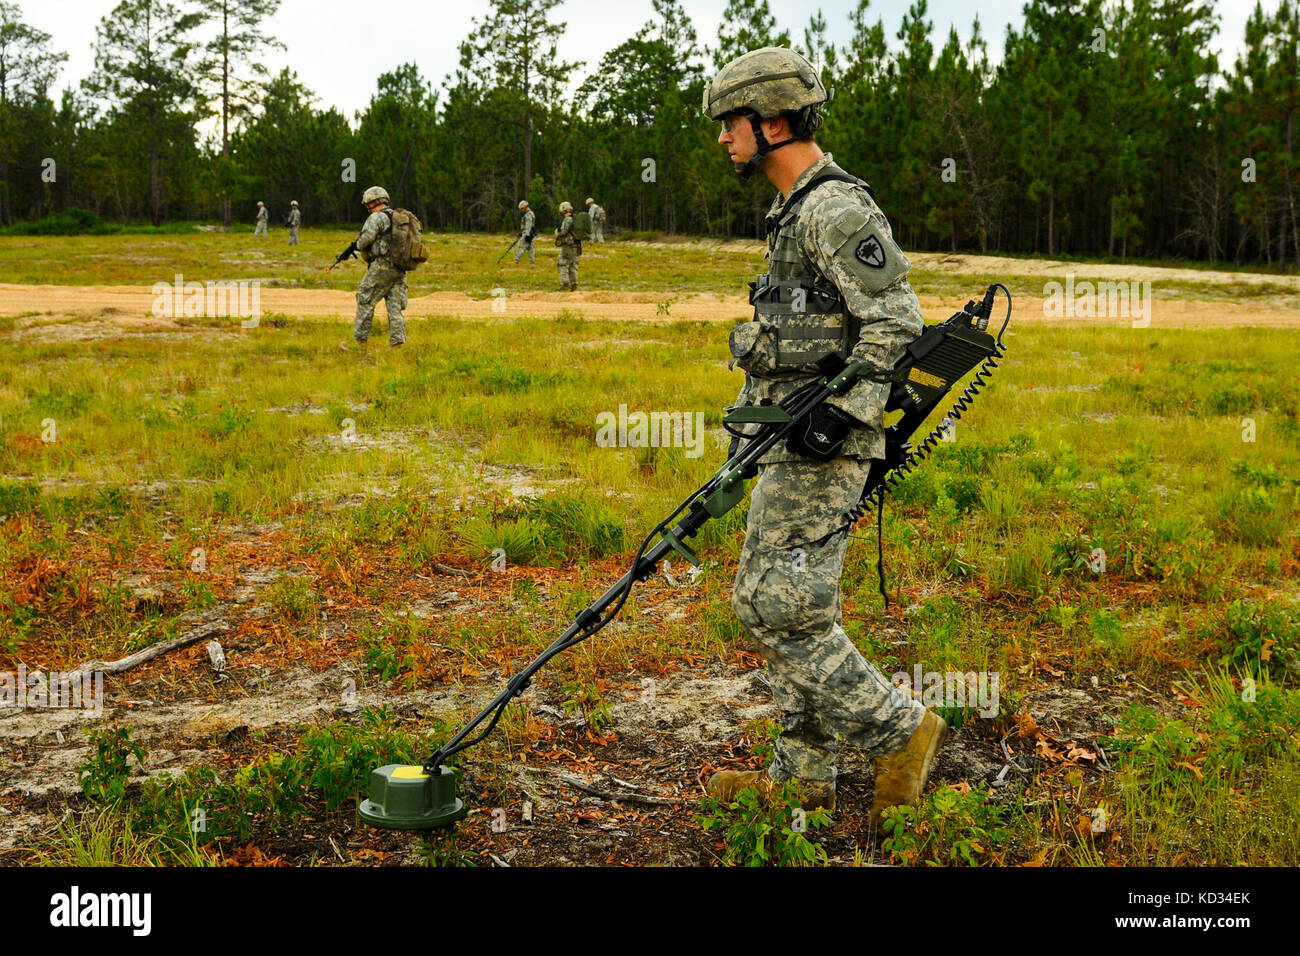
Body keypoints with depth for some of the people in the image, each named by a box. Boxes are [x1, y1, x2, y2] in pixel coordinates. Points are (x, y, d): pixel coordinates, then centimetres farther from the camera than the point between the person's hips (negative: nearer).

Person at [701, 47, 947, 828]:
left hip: (822, 447, -10)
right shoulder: (798, 211, 18)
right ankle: (804, 773, 21)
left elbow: (895, 322, -20)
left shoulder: (836, 209, -14)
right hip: (793, 442, 11)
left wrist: (844, 412, -26)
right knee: (768, 602, 12)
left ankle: (902, 732, 4)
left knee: (785, 608, -11)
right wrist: (758, 412, 26)